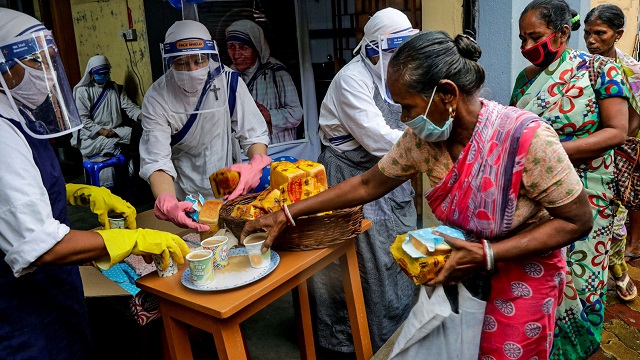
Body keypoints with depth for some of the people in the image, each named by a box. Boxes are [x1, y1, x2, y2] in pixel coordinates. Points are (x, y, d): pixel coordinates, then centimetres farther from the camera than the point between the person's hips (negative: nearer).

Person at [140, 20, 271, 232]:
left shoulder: (228, 82, -13)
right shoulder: (157, 99, -15)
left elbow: (254, 134, -12)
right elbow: (156, 160, -22)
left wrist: (256, 164, -34)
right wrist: (167, 204, -41)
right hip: (185, 198, -1)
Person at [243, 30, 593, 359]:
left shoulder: (527, 137, -29)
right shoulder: (421, 137, -14)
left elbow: (578, 220, -19)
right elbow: (367, 184, -3)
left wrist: (486, 254, -29)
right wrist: (286, 214, -5)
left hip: (522, 279, -4)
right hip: (464, 268, 5)